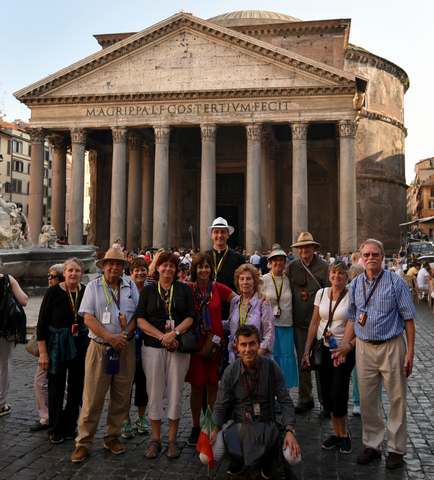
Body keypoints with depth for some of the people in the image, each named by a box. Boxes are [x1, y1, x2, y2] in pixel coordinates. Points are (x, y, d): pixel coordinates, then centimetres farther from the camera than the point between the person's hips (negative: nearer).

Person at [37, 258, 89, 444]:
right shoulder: (53, 292, -10)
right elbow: (41, 323, -7)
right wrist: (43, 352, -10)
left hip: (80, 345, 3)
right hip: (57, 345, -2)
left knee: (77, 388, 9)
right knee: (56, 388, 7)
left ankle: (69, 427, 27)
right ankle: (55, 430, 25)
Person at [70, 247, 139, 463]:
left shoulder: (130, 286, 8)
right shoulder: (93, 286, 1)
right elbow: (88, 318, -7)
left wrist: (126, 334, -11)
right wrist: (110, 337, -15)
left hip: (125, 348, 3)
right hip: (99, 347, -3)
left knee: (121, 396, 9)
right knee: (92, 397, -1)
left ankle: (113, 437, 25)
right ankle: (83, 442, 11)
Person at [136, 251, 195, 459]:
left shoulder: (184, 290, 8)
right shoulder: (148, 290, 8)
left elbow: (190, 318, 1)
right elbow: (141, 320, 0)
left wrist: (174, 333, -15)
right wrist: (162, 336, -11)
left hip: (178, 346, 0)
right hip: (153, 347, 0)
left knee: (175, 391, 3)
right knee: (154, 391, 3)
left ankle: (172, 440, 16)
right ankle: (155, 439, 17)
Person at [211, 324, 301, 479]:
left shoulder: (271, 367, -6)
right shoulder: (230, 372, -5)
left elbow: (285, 401, -3)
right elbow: (221, 406, 0)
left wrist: (290, 431, -16)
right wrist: (215, 430, -17)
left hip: (266, 424, 0)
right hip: (238, 424, 0)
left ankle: (266, 465, 9)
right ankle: (238, 461, 12)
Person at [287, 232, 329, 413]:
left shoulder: (324, 267, -4)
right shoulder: (292, 267, 4)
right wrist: (291, 316, 3)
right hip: (299, 322, 3)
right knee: (302, 362, 10)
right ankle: (305, 399, 23)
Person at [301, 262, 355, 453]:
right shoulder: (321, 293, 3)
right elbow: (314, 323, 7)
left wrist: (349, 346, -19)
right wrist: (306, 351, 6)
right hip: (323, 349, 4)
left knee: (338, 395, -1)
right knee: (327, 395, 10)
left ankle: (343, 434, 23)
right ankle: (339, 434, 28)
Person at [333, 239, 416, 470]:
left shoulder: (396, 282, -6)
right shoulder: (355, 285, 5)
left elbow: (408, 319, -5)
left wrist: (410, 352, -9)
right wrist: (344, 346, 4)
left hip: (392, 347, -3)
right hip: (364, 347, 4)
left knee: (397, 399, 6)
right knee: (367, 400, 11)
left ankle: (396, 449, 22)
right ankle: (372, 445, 28)